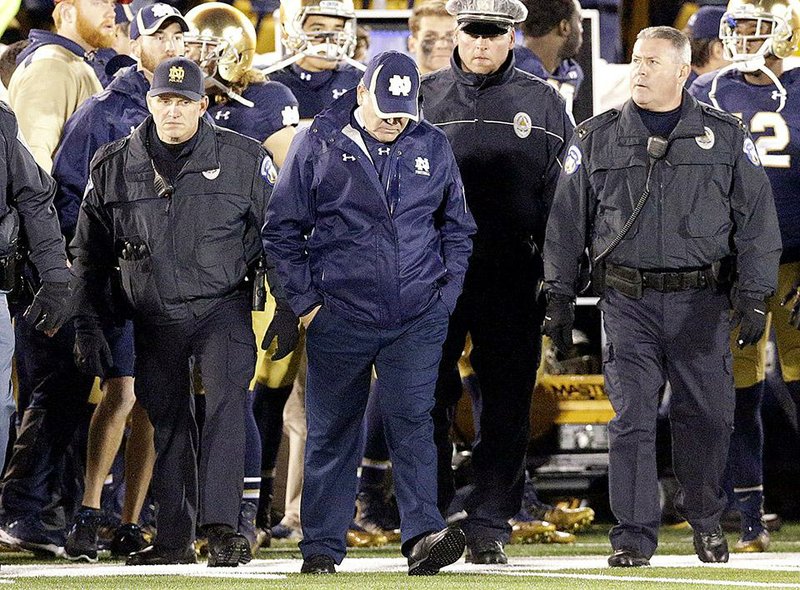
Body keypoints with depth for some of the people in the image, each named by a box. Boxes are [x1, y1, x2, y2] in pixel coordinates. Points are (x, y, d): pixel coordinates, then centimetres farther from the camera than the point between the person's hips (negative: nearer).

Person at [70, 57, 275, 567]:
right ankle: (174, 538, 15)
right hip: (154, 318, 3)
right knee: (166, 423, 6)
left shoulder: (243, 159, -1)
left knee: (227, 401, -21)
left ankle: (221, 525, -25)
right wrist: (89, 324, 10)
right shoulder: (114, 167, 4)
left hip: (222, 307, -3)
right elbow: (89, 253, 13)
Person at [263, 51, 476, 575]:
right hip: (339, 317, -1)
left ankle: (424, 535, -18)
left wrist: (446, 293, 9)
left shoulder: (433, 148, 8)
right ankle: (322, 547, 10)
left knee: (412, 423, -11)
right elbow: (282, 230, 5)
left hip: (417, 320, 1)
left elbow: (458, 228, 19)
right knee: (332, 433, 4)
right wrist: (305, 301, -1)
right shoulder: (318, 146, 1)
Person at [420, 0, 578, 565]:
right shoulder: (425, 98, 9)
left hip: (511, 279, 0)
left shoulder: (543, 104, 8)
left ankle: (490, 527, 8)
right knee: (427, 400, 0)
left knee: (505, 406, 2)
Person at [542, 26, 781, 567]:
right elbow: (567, 221, 10)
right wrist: (559, 297, 6)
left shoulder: (725, 137, 5)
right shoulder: (598, 139, 8)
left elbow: (757, 220, 3)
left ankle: (705, 518, 23)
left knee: (707, 416, 3)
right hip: (628, 300, 0)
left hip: (701, 300, 0)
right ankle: (634, 534, -2)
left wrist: (755, 295, -5)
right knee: (632, 416, -6)